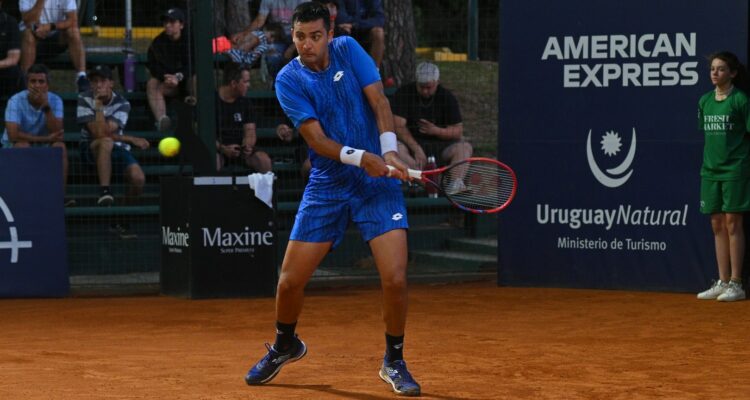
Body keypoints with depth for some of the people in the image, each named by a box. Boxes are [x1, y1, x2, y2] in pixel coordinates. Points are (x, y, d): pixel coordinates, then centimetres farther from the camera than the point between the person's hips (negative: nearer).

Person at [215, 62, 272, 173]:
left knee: (264, 160, -23)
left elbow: (250, 131, 6)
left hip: (240, 147, 4)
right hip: (217, 149, -4)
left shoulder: (244, 102, 10)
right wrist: (223, 148, -25)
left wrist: (247, 145, -18)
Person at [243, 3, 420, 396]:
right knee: (290, 279, 1)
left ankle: (393, 362, 9)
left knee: (395, 278, -13)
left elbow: (378, 101, -7)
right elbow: (317, 139, -15)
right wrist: (361, 158, -30)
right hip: (326, 185, 0)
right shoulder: (289, 80, -7)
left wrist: (389, 151, -22)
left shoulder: (348, 50, -2)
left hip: (377, 183, 0)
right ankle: (285, 345, 32)